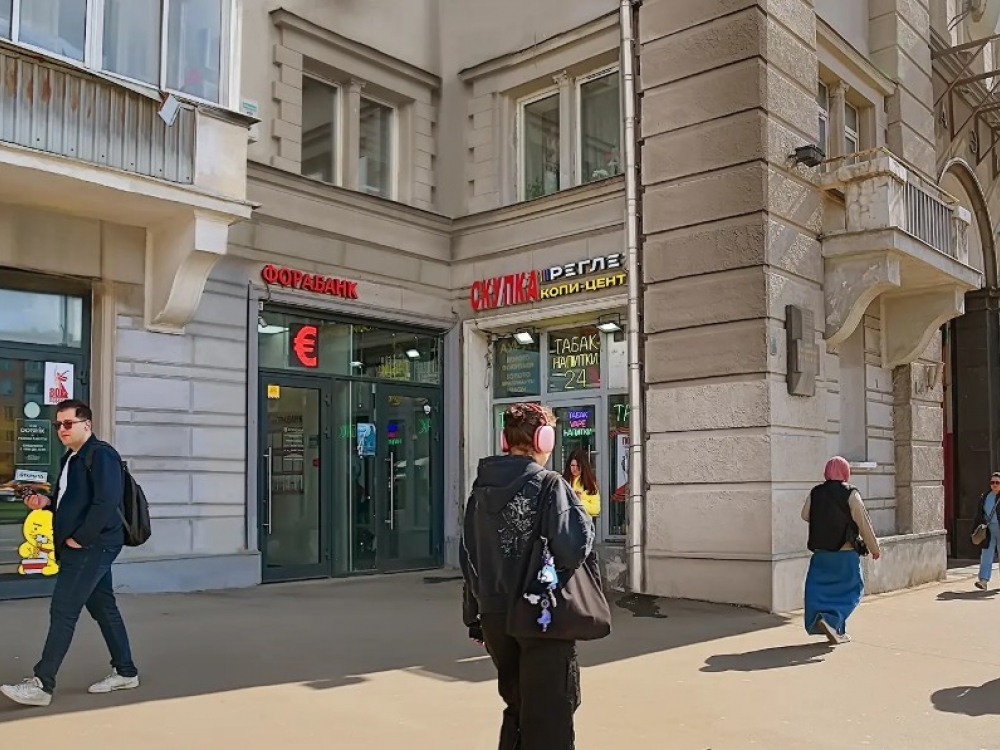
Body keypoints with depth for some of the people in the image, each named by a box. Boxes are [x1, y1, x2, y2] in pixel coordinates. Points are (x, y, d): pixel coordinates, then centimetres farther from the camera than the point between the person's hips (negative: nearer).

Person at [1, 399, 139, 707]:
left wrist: (78, 539, -19)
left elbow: (106, 502, -23)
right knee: (103, 607, 14)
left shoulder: (101, 454, -14)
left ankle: (41, 684, -3)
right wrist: (46, 503, 5)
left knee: (62, 611, -8)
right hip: (84, 547, 10)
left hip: (91, 546, -10)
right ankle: (125, 672, 22)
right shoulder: (71, 458, 17)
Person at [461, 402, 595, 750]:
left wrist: (474, 617, 16)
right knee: (549, 715, 6)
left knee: (516, 706, 23)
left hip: (495, 615, 6)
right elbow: (572, 552, -23)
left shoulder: (482, 487, 5)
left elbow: (469, 558, 9)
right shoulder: (549, 485, -13)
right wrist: (582, 517, -3)